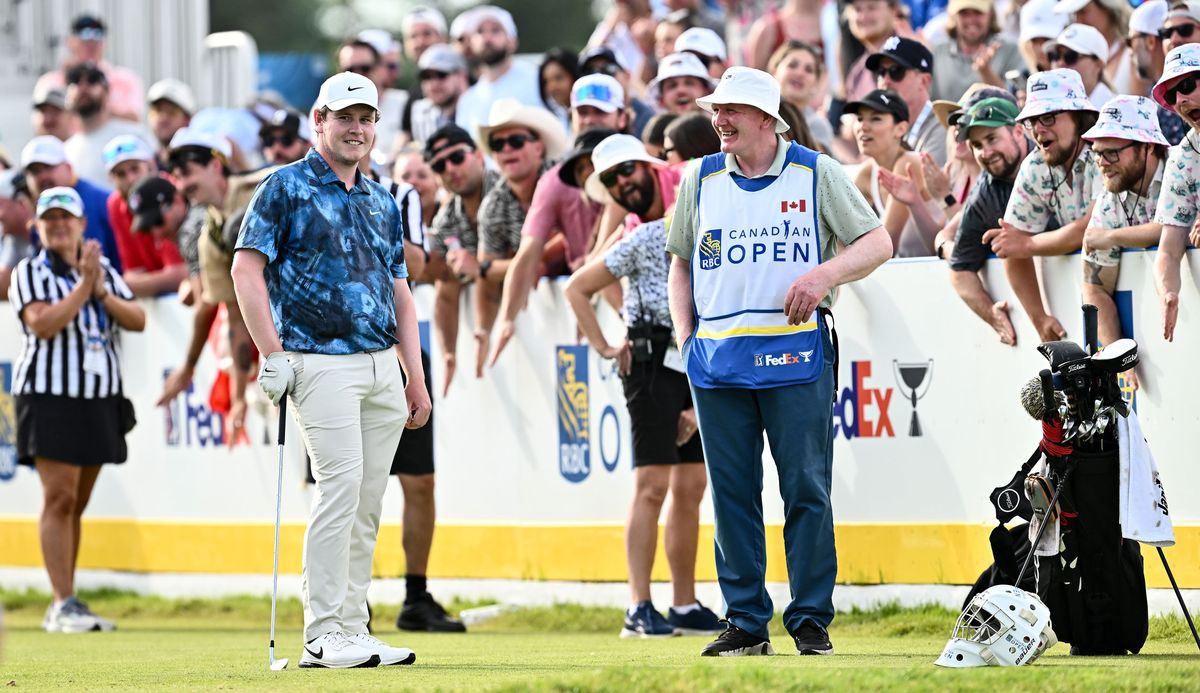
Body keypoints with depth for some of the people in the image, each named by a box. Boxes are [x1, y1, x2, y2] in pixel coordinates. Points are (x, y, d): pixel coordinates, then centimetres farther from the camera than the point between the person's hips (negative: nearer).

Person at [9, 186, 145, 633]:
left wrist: (102, 292, -9)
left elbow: (137, 320, 5)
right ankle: (63, 605, -15)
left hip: (100, 399, 5)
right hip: (50, 396, -5)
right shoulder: (30, 273, -1)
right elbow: (43, 324, -16)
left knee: (76, 505, 7)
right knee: (59, 498, -13)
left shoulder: (104, 270, 15)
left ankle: (62, 607, 10)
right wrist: (83, 286, -14)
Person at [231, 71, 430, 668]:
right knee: (341, 485, -16)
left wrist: (417, 378, 16)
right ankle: (323, 637, -15)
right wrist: (272, 353, -14)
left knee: (368, 502, 5)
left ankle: (352, 629, 9)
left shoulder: (382, 201, 19)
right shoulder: (287, 187, -1)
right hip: (322, 362, -7)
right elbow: (246, 267, -7)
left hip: (383, 367, 7)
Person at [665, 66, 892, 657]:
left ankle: (811, 621, 2)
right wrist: (685, 336, 8)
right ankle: (745, 623, 9)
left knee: (807, 491, -4)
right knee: (732, 493, 3)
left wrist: (824, 274, -15)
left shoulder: (815, 174, 3)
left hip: (795, 355, -3)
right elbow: (680, 264, 21)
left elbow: (877, 243, 2)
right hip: (717, 359, 3)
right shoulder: (700, 180, 12)